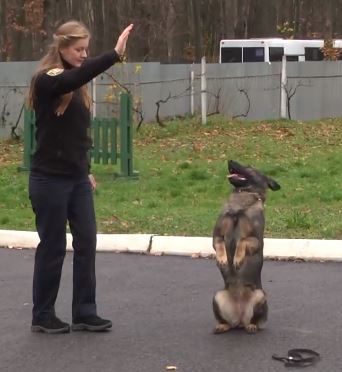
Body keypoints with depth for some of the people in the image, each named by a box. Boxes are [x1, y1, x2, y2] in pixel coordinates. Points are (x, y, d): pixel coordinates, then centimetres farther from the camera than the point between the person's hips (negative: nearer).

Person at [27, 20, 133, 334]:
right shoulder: (46, 81, -13)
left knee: (86, 243, 4)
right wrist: (115, 54, -43)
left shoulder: (76, 84, 11)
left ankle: (84, 313, 11)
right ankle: (42, 316, 12)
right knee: (53, 246, 0)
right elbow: (78, 75, -35)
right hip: (50, 179, -7)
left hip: (77, 179, 7)